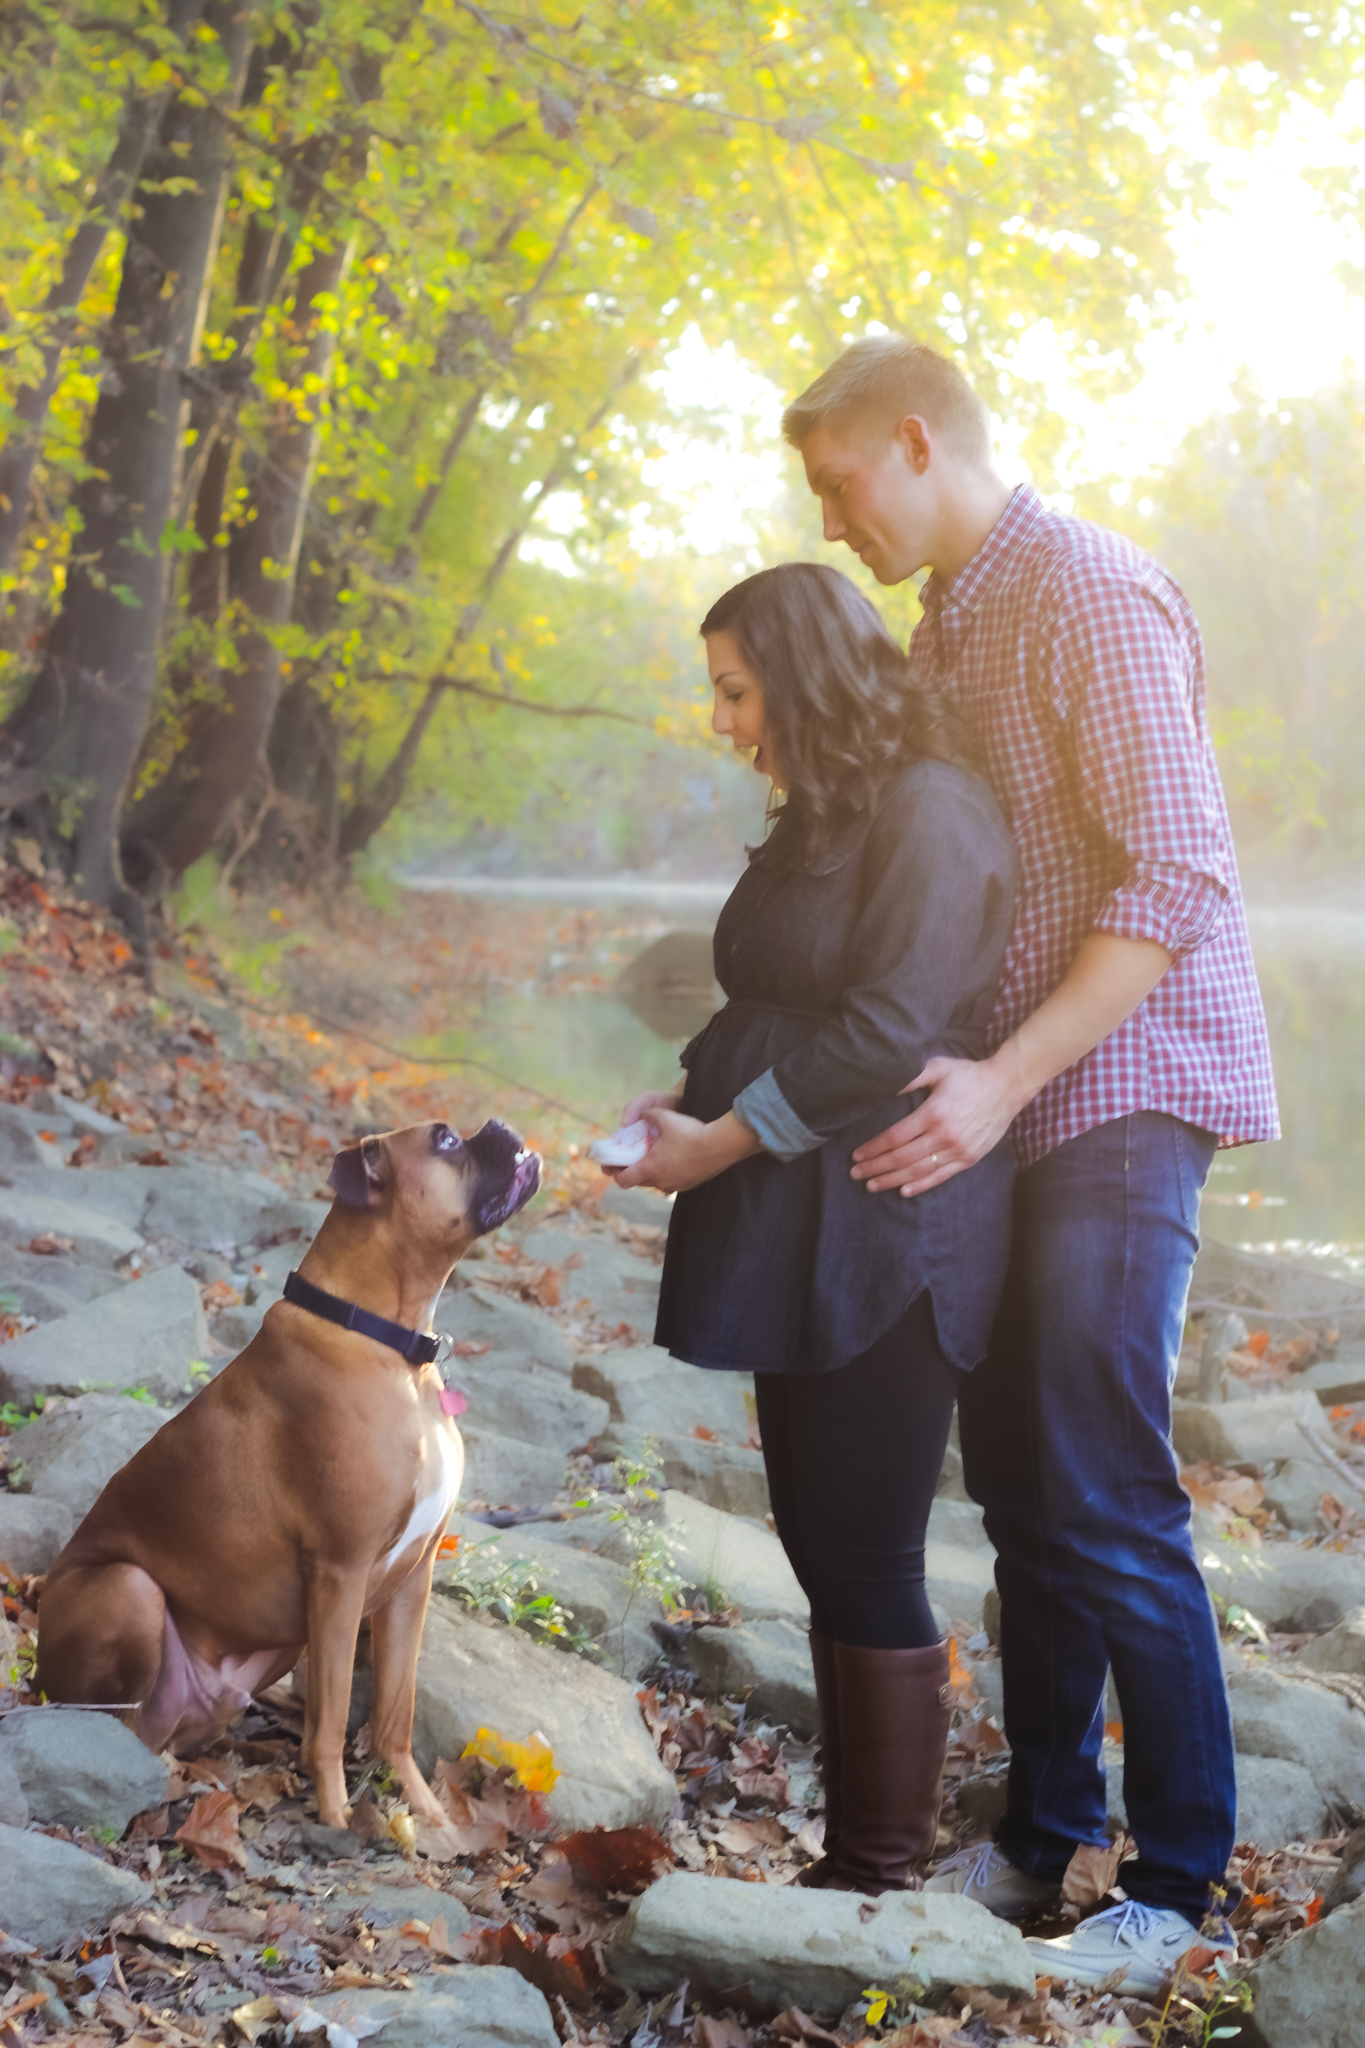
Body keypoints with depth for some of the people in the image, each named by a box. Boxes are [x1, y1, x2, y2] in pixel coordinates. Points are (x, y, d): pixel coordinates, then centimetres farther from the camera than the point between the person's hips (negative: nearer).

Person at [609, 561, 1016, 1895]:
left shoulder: (931, 817, -13)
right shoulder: (821, 822, 17)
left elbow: (885, 1033, -20)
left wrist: (723, 1141, -15)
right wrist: (681, 1100, 7)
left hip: (884, 1244, -9)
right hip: (804, 1247, 10)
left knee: (865, 1566, -4)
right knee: (821, 1549, 13)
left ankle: (884, 1877, 7)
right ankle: (851, 1849, 23)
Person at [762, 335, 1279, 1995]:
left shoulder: (1091, 596, -13)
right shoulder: (942, 631, 16)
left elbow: (1177, 876, -21)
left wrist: (1006, 1077, -26)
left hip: (1119, 1095, -9)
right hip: (1004, 1104, 9)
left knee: (1104, 1503, -8)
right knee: (1018, 1482, 13)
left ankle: (1181, 1886, 5)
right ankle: (1042, 1834, 25)